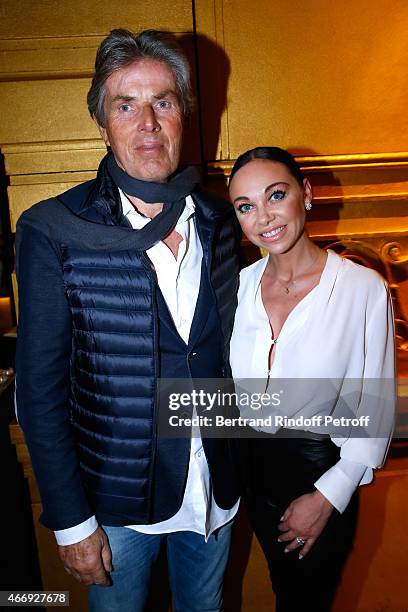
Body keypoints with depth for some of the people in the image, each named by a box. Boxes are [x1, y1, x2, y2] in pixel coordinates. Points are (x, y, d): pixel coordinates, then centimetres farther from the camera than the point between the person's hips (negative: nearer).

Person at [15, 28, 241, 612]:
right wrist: (70, 522, -10)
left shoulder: (221, 221, -4)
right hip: (116, 497, -3)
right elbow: (40, 389, -14)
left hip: (217, 487, 4)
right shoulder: (54, 231, -17)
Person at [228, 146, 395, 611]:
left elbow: (376, 409, -13)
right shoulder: (239, 285, -6)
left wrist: (328, 496, -12)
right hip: (253, 465, 4)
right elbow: (226, 385, 4)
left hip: (322, 470, -4)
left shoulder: (365, 289, -19)